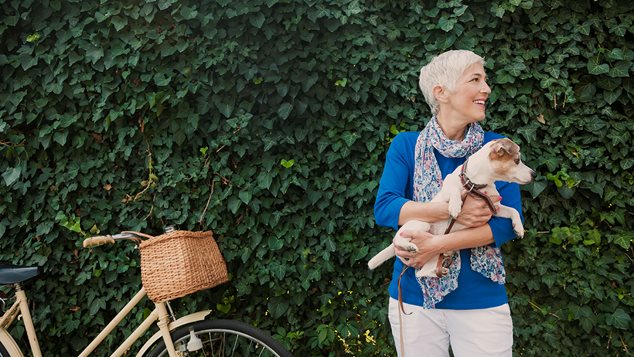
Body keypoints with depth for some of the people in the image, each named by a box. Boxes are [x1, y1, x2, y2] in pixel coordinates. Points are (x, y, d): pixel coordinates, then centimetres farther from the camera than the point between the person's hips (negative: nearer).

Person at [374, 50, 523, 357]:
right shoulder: (406, 145, -1)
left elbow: (508, 221, -10)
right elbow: (384, 208, -13)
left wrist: (439, 244, -19)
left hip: (481, 301, 0)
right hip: (414, 297, 0)